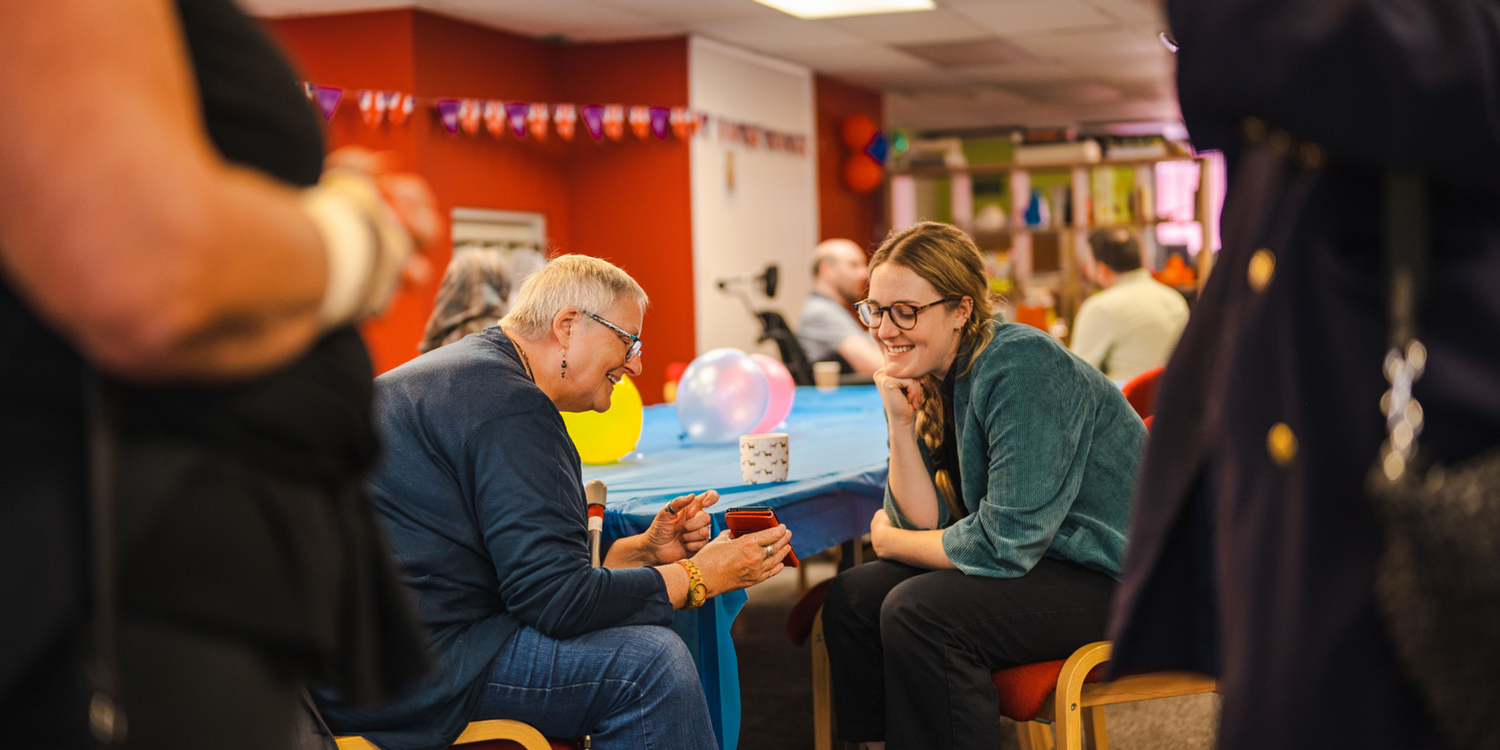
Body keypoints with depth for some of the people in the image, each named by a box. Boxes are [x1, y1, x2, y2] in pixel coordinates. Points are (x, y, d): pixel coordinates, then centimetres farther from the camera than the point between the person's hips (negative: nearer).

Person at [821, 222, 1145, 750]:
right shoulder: (933, 380, 3)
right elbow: (925, 523, 0)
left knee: (916, 612, -25)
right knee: (851, 599, -1)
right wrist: (900, 423, -13)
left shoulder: (1021, 368, -23)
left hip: (1111, 580, -9)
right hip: (1028, 562, 9)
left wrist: (888, 540, -8)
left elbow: (1004, 543, -24)